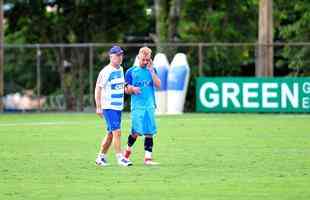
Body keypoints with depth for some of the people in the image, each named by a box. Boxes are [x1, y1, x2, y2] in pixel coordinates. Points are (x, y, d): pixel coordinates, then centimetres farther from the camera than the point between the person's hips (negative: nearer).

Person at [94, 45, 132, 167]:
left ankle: (101, 157, 20)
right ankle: (120, 158, -10)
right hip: (109, 107, -8)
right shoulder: (106, 72, -13)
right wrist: (98, 107, -18)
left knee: (111, 133, 11)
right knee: (117, 132, -13)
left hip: (119, 107, 8)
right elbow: (98, 89, -14)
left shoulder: (120, 69, 11)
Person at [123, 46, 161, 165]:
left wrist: (151, 71, -6)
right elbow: (126, 89, 7)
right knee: (136, 131, -11)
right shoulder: (131, 71, 4)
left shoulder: (151, 70, 11)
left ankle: (147, 158, 4)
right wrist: (132, 89, -15)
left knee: (149, 132, 0)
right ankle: (128, 149, 16)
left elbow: (158, 85, -2)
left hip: (150, 106, 3)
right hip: (137, 106, -3)